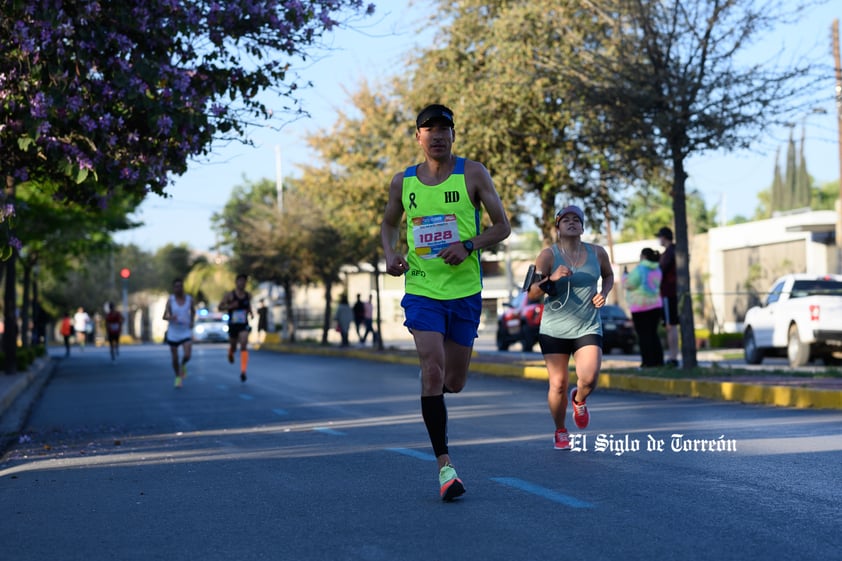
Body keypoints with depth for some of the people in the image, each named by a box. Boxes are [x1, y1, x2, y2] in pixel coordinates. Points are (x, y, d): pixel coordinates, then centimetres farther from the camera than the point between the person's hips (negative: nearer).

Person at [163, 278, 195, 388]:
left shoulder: (189, 299, -1)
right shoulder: (170, 300, -8)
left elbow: (193, 311, 17)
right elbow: (164, 316, -10)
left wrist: (192, 321, 1)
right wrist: (170, 318, -32)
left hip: (186, 332, 1)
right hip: (173, 333, -1)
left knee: (187, 355, -17)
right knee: (174, 358, 5)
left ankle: (183, 365, 18)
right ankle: (178, 377, 27)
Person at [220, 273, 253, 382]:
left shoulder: (248, 295, 3)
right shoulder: (229, 295, -7)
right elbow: (220, 307, -5)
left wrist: (251, 313, 3)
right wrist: (230, 306, -23)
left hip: (244, 325, 1)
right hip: (233, 325, -1)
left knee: (244, 346, -18)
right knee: (233, 347, 14)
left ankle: (243, 372, -22)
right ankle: (230, 353, 55)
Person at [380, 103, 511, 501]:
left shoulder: (472, 174, -1)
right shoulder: (402, 181, 5)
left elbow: (502, 226, 1)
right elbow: (388, 224, 21)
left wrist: (468, 245, -17)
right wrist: (390, 253, -1)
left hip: (465, 290, 0)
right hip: (421, 290, 0)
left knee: (454, 383, 7)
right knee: (433, 372, -15)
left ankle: (433, 394, 45)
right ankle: (444, 464, -9)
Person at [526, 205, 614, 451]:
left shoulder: (597, 253, 4)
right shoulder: (548, 255, -5)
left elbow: (608, 275, 25)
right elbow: (532, 294, -8)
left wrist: (603, 293, 4)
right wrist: (551, 279, -27)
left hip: (588, 329, 1)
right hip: (554, 330, -1)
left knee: (589, 378, -17)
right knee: (558, 384, -1)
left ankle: (579, 400, 20)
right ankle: (560, 432, 23)